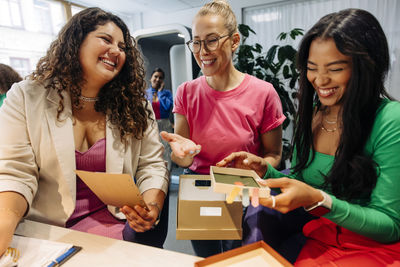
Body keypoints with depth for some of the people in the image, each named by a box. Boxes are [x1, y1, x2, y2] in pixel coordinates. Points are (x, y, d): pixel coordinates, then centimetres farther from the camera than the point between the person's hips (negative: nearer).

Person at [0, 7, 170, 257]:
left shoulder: (134, 105, 0)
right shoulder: (26, 98, -1)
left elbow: (152, 165, -2)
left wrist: (151, 208, -19)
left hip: (116, 222, 1)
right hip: (45, 228, 0)